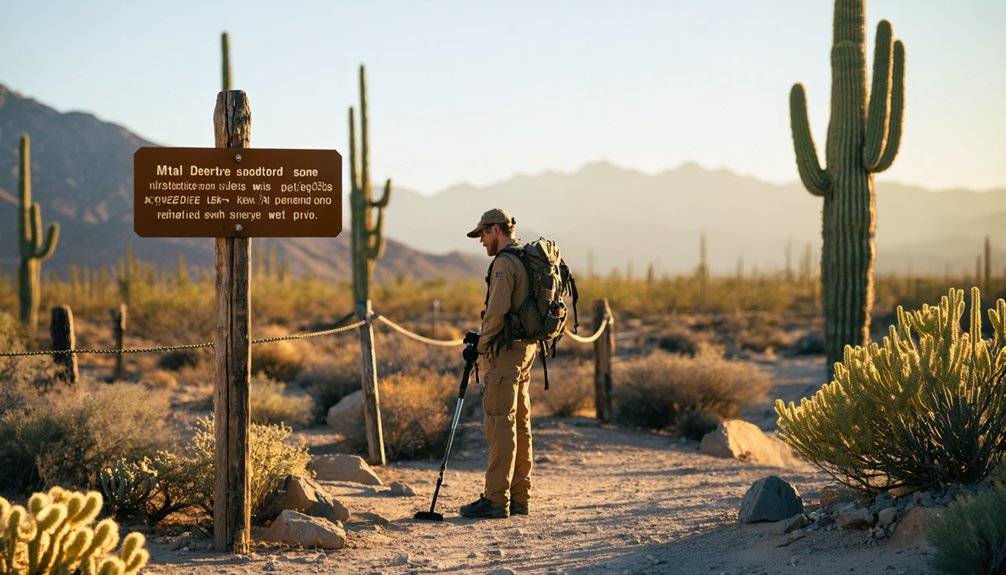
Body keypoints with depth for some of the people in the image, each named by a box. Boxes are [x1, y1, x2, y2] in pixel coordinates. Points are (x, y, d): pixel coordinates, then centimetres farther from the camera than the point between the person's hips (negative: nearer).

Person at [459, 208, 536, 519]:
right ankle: (518, 497, 13)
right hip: (525, 350, 10)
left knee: (500, 426, -9)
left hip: (504, 352, -10)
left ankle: (496, 499, -9)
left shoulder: (504, 263, -14)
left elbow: (497, 311, -21)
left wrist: (480, 344, -8)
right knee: (520, 424, 10)